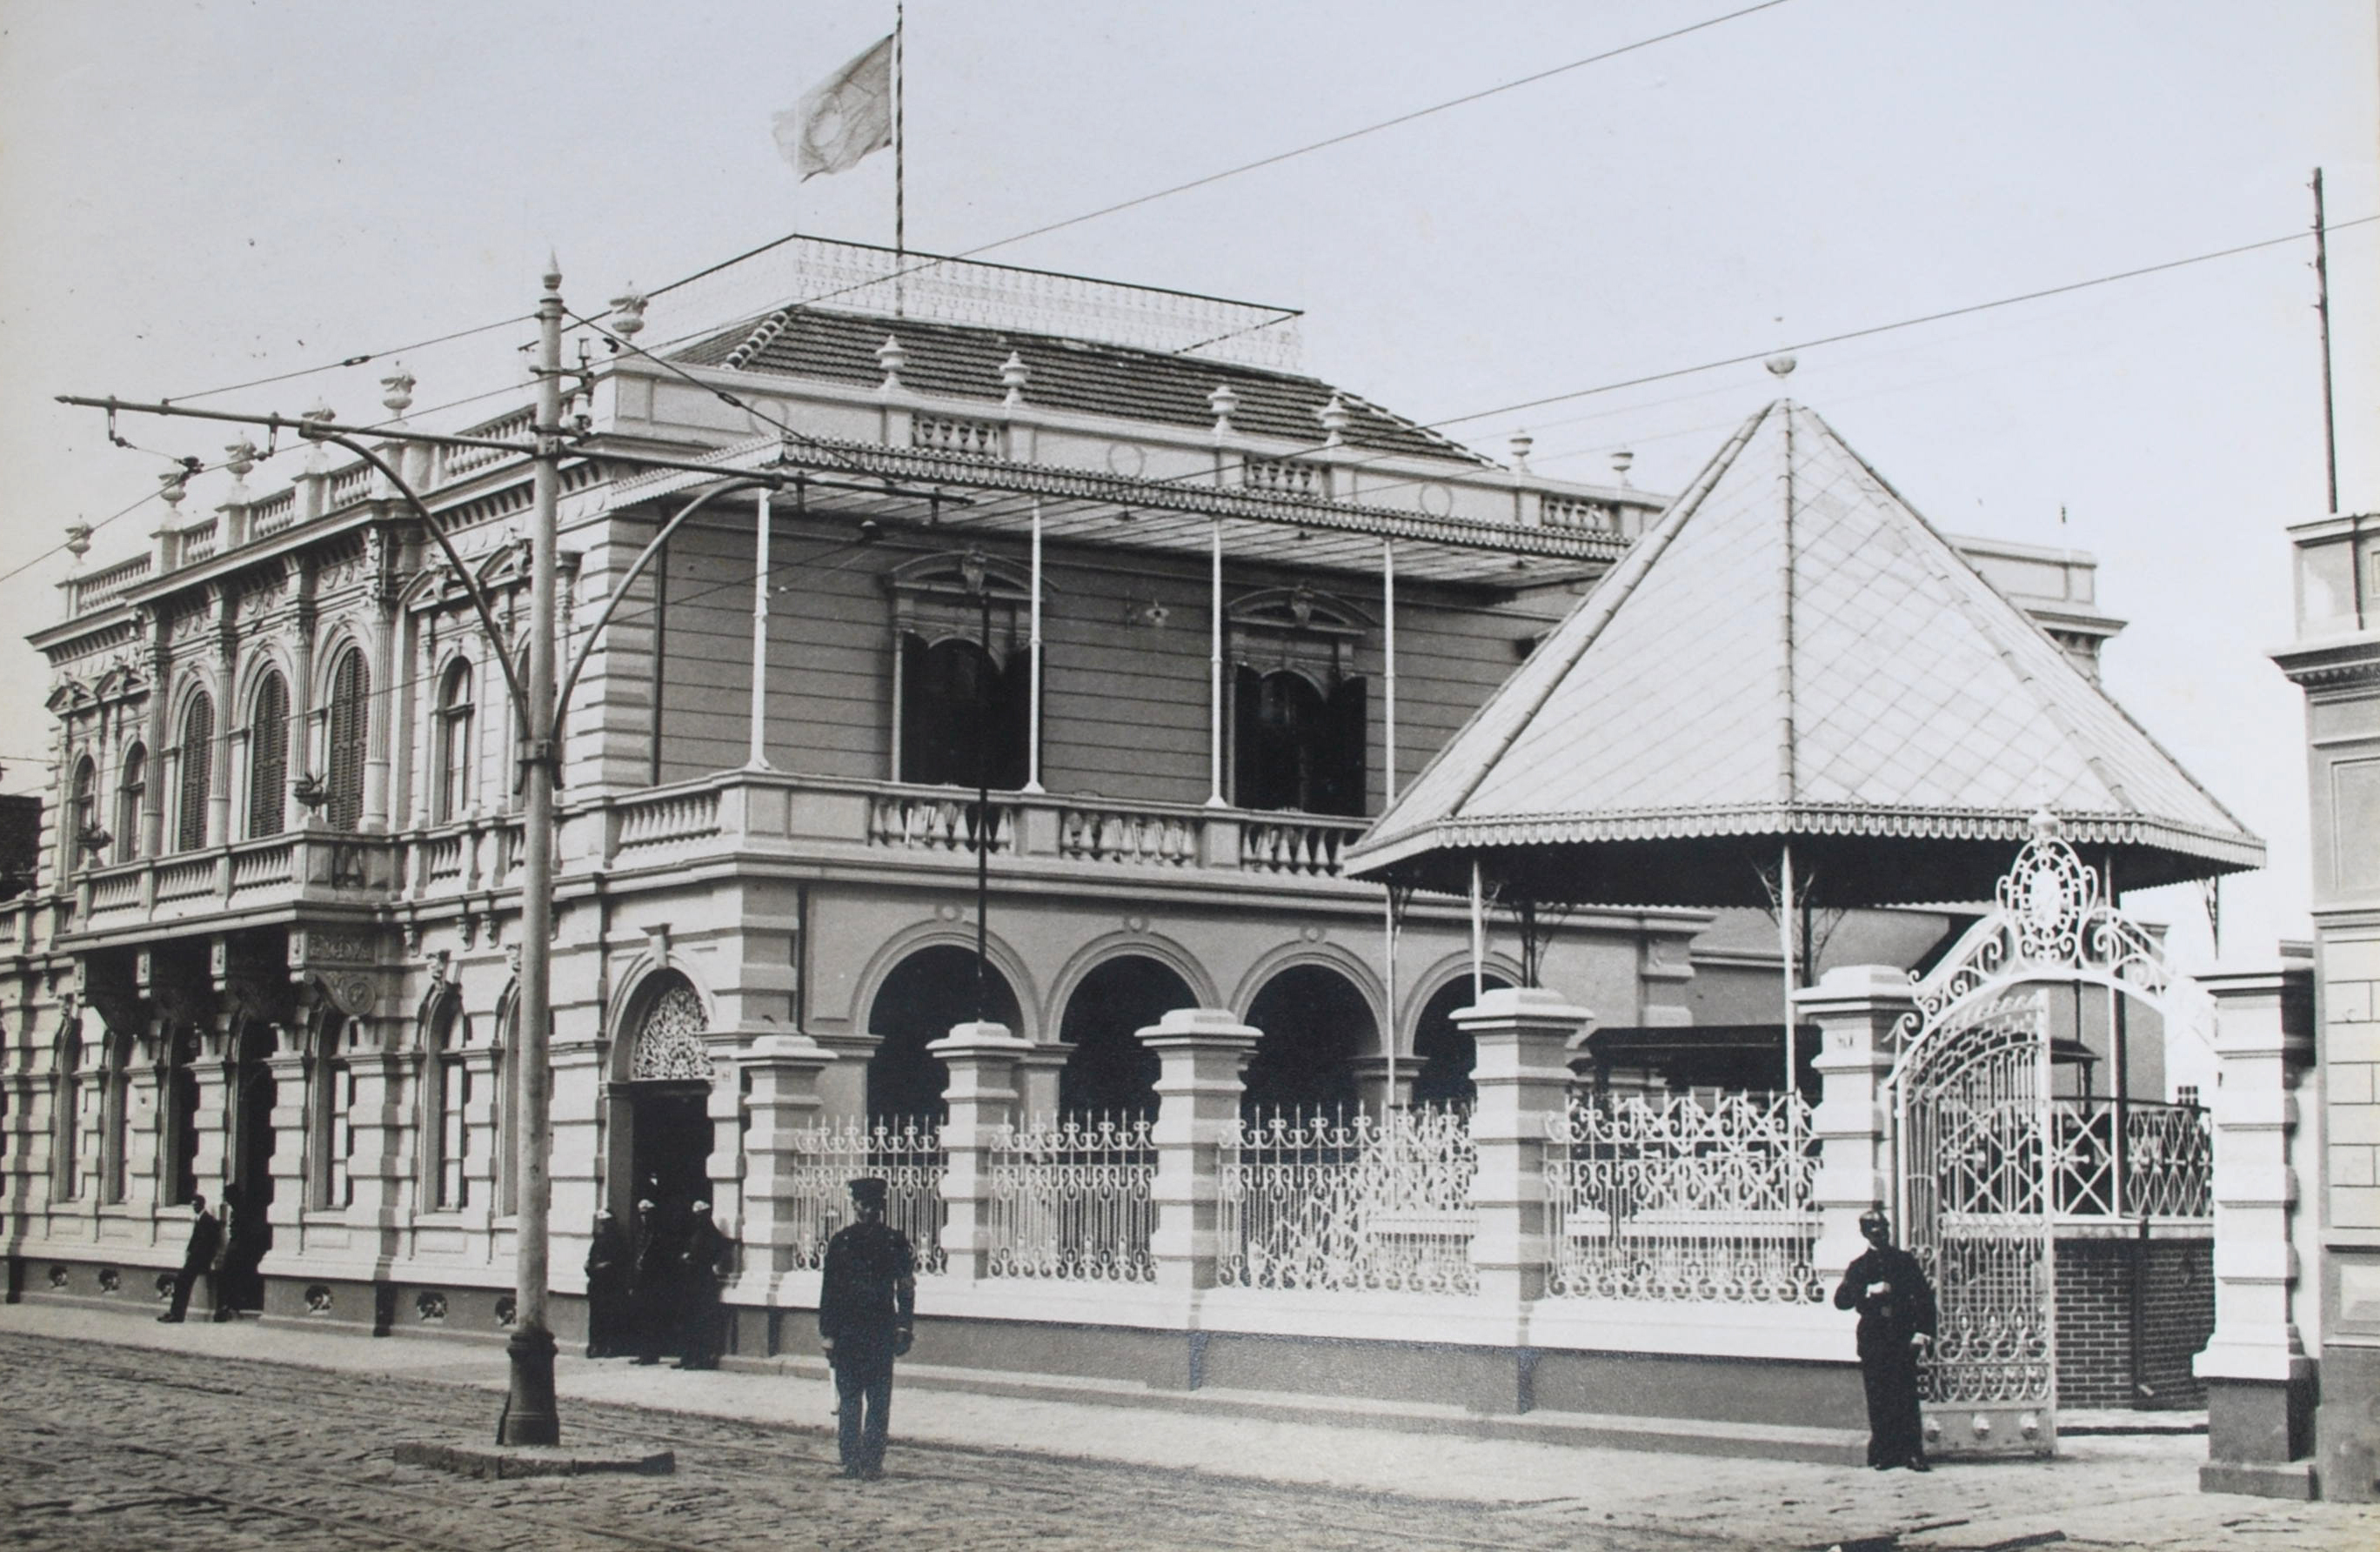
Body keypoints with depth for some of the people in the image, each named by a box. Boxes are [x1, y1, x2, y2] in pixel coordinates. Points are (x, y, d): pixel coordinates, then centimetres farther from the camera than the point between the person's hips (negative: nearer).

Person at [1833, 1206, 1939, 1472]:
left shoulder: (1905, 1261, 10)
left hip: (1902, 1338, -1)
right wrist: (1868, 1291, -16)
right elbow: (1841, 1300, -1)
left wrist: (1923, 1332, -3)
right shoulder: (1858, 1267, 9)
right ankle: (1884, 1453, 5)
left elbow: (1924, 1297, 7)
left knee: (1907, 1397, -6)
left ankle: (1912, 1453, -5)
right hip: (1873, 1339, 1)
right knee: (1879, 1399, -1)